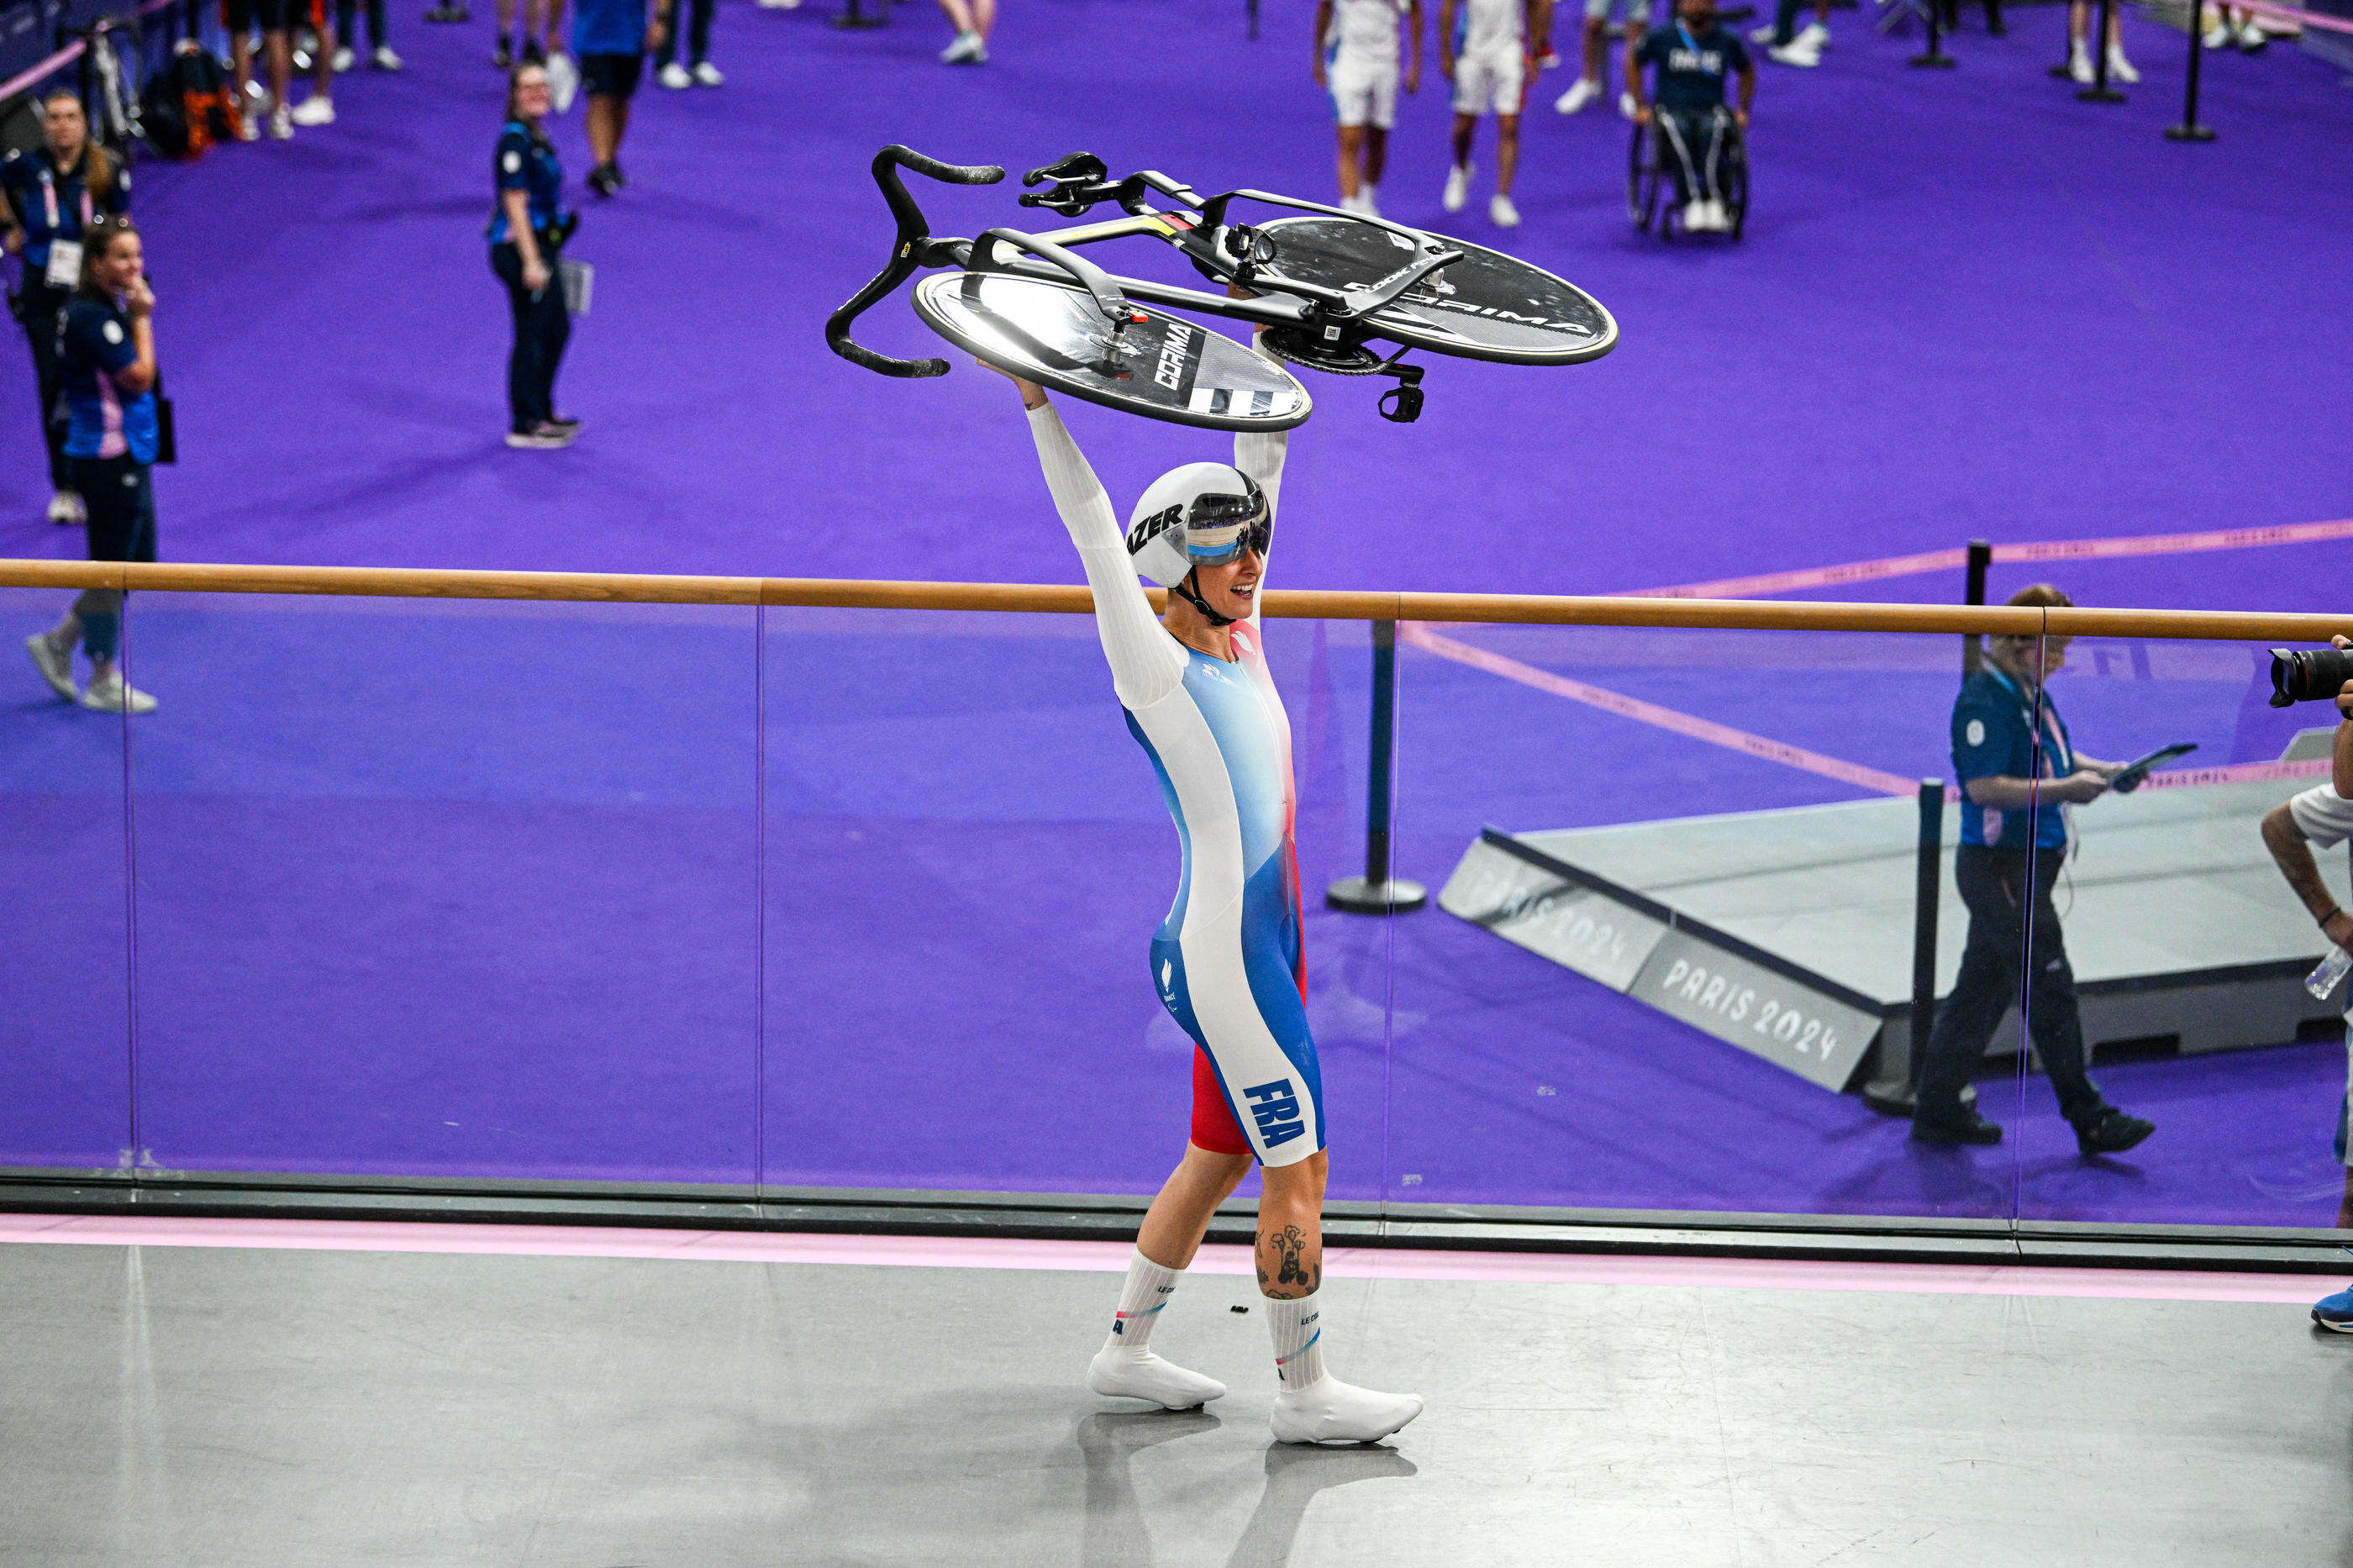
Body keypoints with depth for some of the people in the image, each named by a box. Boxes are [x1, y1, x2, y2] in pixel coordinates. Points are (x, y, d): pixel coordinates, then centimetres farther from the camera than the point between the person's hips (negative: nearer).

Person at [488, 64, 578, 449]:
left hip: (539, 247, 10)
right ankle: (523, 426, 4)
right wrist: (531, 262, -23)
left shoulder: (537, 137, 12)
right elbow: (515, 205, -21)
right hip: (519, 248, -10)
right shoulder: (515, 141, -18)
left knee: (557, 329, 17)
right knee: (531, 334, -4)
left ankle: (542, 415, 29)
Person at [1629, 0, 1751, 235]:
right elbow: (1633, 62, 21)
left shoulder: (1727, 41, 11)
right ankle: (1693, 204, -47)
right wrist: (1640, 107, 13)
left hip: (1712, 111, 1)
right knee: (1680, 131, -39)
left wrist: (1743, 110, 18)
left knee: (1711, 130, -38)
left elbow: (1746, 71, 29)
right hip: (1671, 111, -1)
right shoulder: (1662, 37, 7)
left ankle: (1715, 205, -47)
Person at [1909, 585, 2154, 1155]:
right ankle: (2089, 1120, 2)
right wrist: (2065, 788, -26)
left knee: (1983, 987, 14)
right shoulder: (1985, 701, -18)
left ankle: (1938, 1109, 20)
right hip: (2000, 867, -10)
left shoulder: (2031, 693, 13)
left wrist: (2100, 770, 7)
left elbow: (2055, 756, 26)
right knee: (2050, 991, -4)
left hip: (2026, 865, 10)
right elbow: (1985, 786, -24)